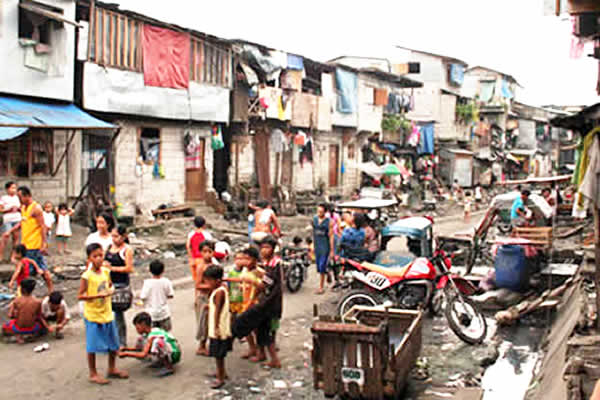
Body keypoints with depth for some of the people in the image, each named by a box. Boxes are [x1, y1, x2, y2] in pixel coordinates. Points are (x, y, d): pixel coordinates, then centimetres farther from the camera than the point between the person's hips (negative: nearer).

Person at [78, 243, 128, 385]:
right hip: (92, 316, -6)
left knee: (113, 344, 15)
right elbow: (80, 296, -17)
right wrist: (97, 295, -26)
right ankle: (93, 374, 18)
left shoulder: (106, 271, 1)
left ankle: (112, 369, 33)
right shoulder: (87, 276, -16)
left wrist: (111, 290, -4)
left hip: (107, 313, 6)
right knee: (93, 346, 4)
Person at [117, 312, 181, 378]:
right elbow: (141, 348, 13)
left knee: (157, 341, -37)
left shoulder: (153, 335, -23)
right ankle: (161, 362, 12)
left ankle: (169, 367, -21)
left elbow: (143, 355, -28)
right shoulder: (150, 332, 3)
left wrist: (126, 354, -20)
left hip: (174, 355, -9)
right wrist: (127, 349, 1)